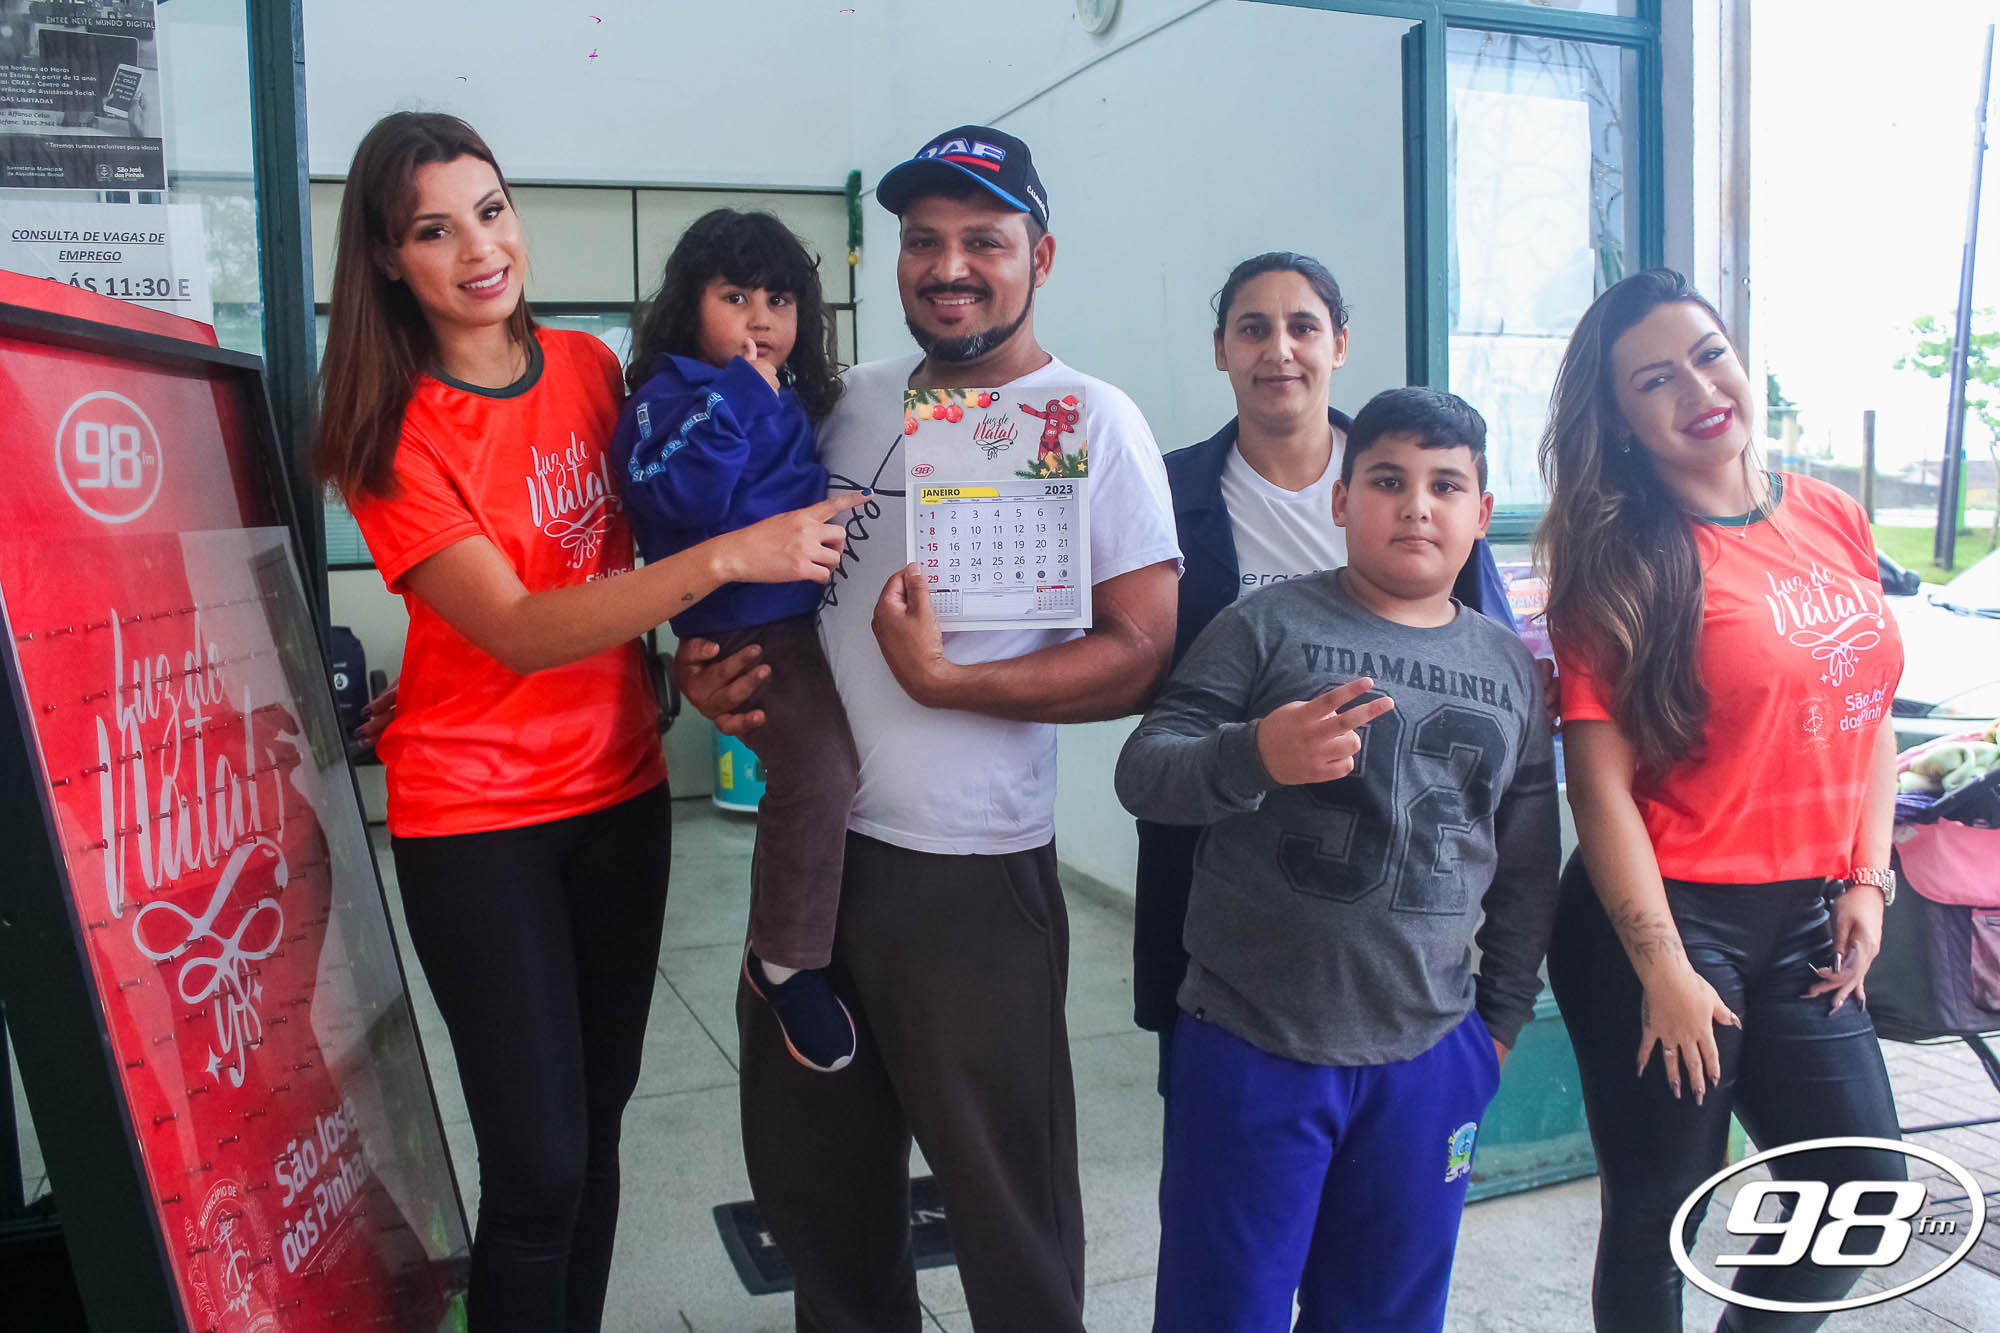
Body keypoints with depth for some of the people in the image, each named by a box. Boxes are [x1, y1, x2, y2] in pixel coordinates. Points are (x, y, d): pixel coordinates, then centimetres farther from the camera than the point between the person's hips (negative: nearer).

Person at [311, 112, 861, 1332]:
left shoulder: (591, 367, 2)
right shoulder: (394, 438, -11)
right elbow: (519, 631, -21)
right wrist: (725, 559, -29)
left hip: (620, 787, 5)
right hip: (476, 815, -4)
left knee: (598, 1119, 15)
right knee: (540, 1160, -3)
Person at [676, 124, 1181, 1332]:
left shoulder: (1090, 420, -7)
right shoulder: (856, 402, 10)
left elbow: (1142, 655, -15)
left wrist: (945, 680, -21)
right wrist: (712, 666, 2)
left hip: (971, 877, -6)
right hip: (810, 846, 6)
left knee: (1004, 1201, 10)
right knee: (807, 1173, 22)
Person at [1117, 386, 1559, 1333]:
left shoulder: (1510, 667, 8)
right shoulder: (1268, 626, -5)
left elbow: (1527, 865, 15)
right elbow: (1142, 772, -11)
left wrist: (1504, 1015, 15)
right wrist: (1255, 756, -30)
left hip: (1430, 1059, 4)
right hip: (1252, 1049, -4)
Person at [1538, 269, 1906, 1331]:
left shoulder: (1835, 523, 6)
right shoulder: (1620, 566, -11)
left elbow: (1869, 716, 15)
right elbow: (1600, 785, -14)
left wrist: (1867, 880, 6)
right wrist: (1663, 968, -16)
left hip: (1804, 918, 6)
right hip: (1664, 919, -6)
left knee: (1864, 1189, 15)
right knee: (1659, 1213, 7)